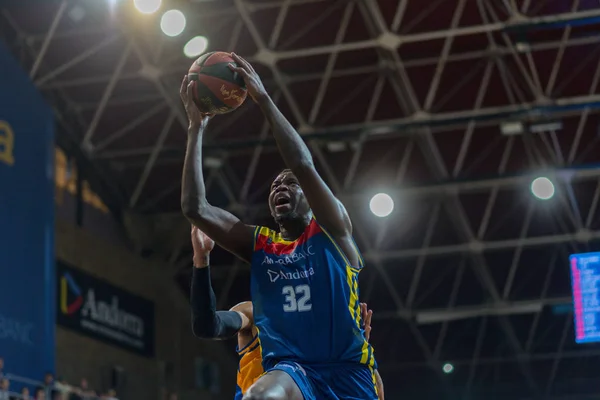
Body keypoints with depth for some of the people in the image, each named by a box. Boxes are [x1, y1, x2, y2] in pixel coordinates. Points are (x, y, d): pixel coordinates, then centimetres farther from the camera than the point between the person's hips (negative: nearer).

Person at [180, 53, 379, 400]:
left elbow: (303, 164, -9)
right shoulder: (259, 244, 18)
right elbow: (195, 208, 6)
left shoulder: (333, 232, 8)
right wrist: (197, 127, 4)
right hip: (290, 370, 1)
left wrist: (263, 99, -7)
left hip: (347, 369, -1)